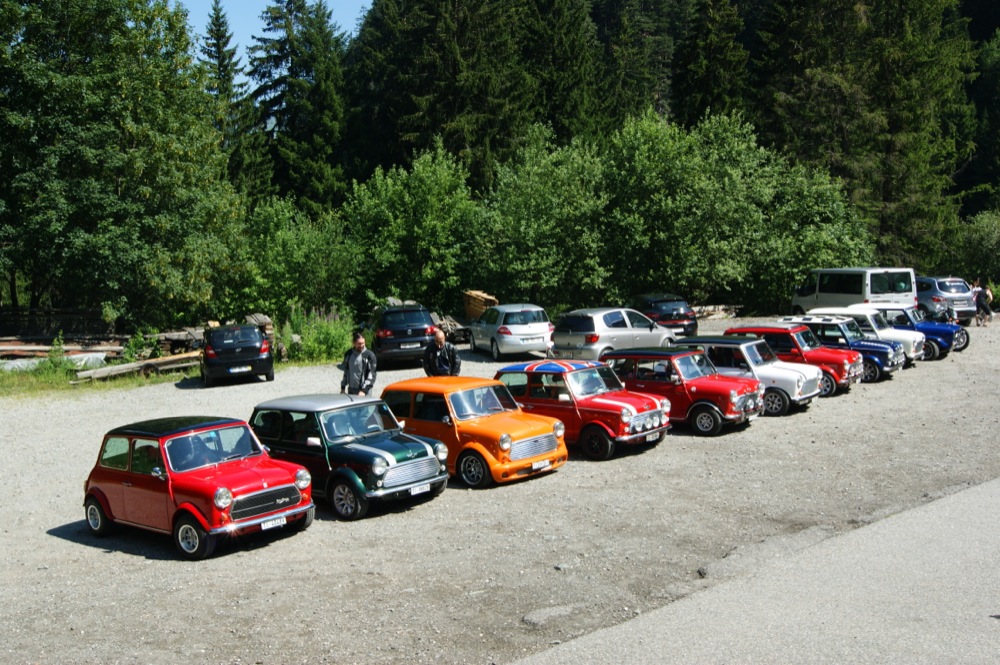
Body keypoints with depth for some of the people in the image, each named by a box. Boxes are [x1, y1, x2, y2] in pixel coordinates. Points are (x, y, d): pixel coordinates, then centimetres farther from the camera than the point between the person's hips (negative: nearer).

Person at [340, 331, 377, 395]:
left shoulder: (370, 355, -10)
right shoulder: (348, 354, 6)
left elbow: (371, 375, -13)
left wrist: (364, 390, -19)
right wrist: (343, 387, 14)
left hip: (364, 391, -5)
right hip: (351, 390, 5)